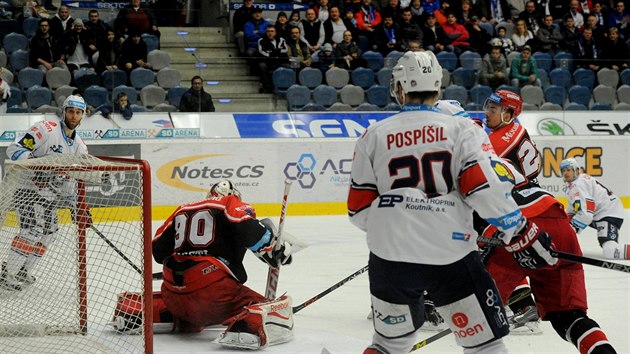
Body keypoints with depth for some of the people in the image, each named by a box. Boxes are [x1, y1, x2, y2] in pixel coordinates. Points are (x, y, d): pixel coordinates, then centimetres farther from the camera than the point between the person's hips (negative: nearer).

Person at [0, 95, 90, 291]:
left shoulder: (79, 146, 7)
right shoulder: (46, 129, -17)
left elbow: (72, 179, 13)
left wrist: (77, 206, 4)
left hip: (49, 193, 9)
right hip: (28, 187, -9)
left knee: (48, 233, 12)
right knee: (33, 229, -21)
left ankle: (22, 272, 24)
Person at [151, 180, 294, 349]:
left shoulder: (182, 211, 23)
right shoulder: (233, 205, 8)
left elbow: (157, 250, 24)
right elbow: (251, 232, -12)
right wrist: (278, 250, 3)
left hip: (174, 291, 7)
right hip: (213, 287, -7)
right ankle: (246, 327, -38)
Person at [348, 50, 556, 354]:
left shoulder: (374, 136, 6)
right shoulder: (461, 128, 0)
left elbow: (360, 208, 8)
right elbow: (486, 188, -12)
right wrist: (519, 233, -3)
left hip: (391, 257, 3)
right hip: (451, 255, -3)